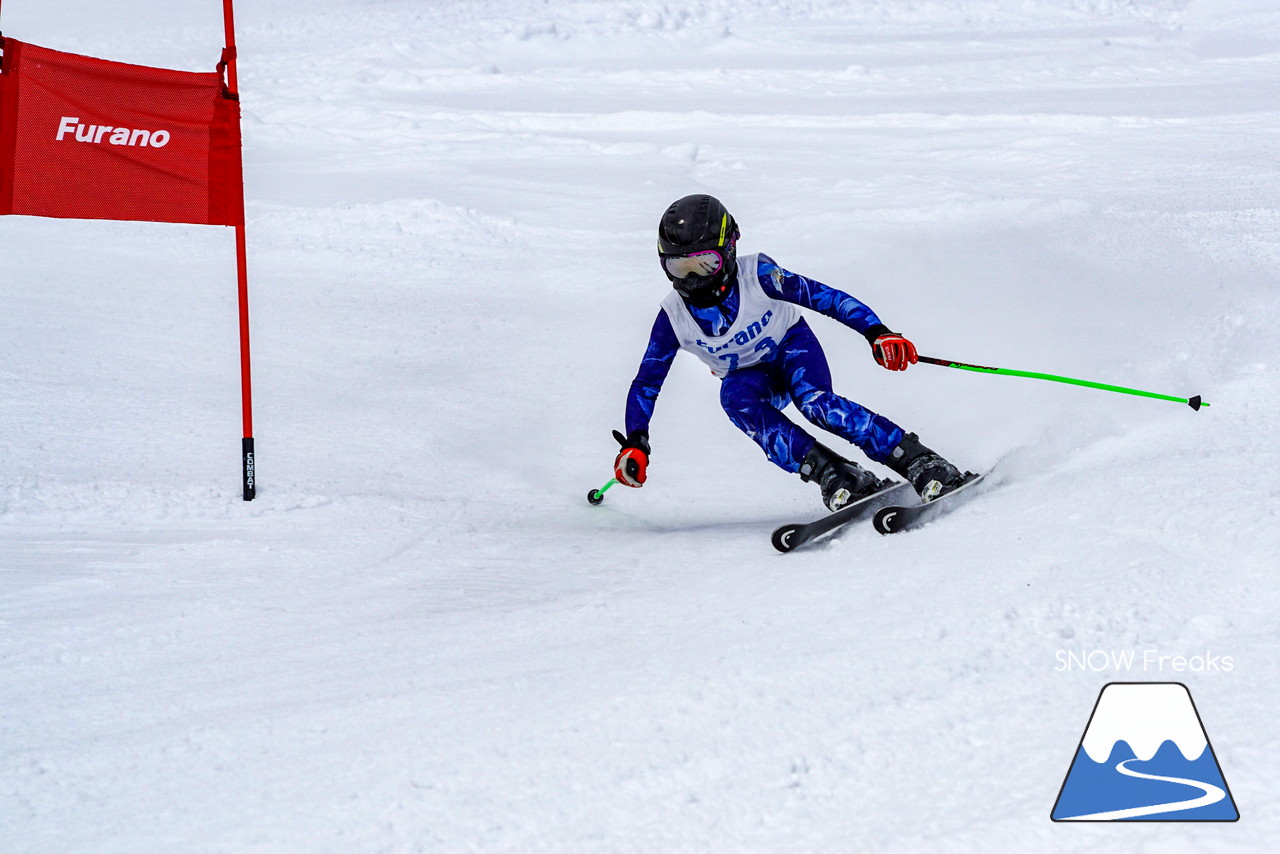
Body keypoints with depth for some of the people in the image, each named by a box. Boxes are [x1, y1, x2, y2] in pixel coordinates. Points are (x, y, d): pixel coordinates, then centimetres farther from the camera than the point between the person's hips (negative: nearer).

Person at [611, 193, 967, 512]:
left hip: (792, 345, -2)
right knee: (735, 398, -33)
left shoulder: (757, 276, -27)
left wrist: (877, 333, -39)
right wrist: (634, 445, -20)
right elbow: (645, 383, -8)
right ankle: (832, 474, -39)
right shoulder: (673, 317, -18)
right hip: (748, 375, 2)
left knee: (815, 402, -34)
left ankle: (923, 465, -35)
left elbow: (824, 297, -27)